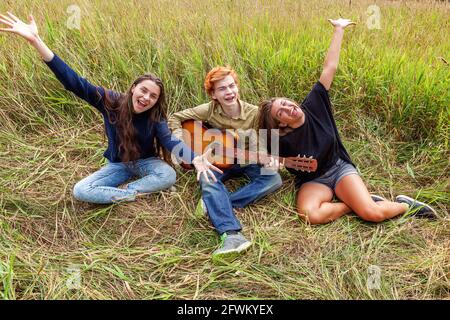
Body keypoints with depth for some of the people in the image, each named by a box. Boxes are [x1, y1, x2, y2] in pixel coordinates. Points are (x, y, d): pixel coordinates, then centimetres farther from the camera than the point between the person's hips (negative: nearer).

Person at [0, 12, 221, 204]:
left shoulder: (155, 117, -19)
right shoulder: (111, 102, -20)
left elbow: (170, 141, -35)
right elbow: (74, 83, -29)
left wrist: (194, 158, -58)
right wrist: (35, 40, -39)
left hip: (145, 161, 0)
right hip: (118, 164, 1)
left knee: (169, 176, -33)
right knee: (80, 190, -20)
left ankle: (121, 192, -22)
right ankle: (131, 195, -19)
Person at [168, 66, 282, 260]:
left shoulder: (253, 113, -12)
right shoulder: (209, 110, -13)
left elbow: (255, 147, -8)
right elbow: (175, 118, -2)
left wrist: (263, 158, -30)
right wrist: (180, 141, -17)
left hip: (245, 161, 1)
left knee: (273, 178, -25)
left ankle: (214, 204, -34)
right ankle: (231, 234, -50)